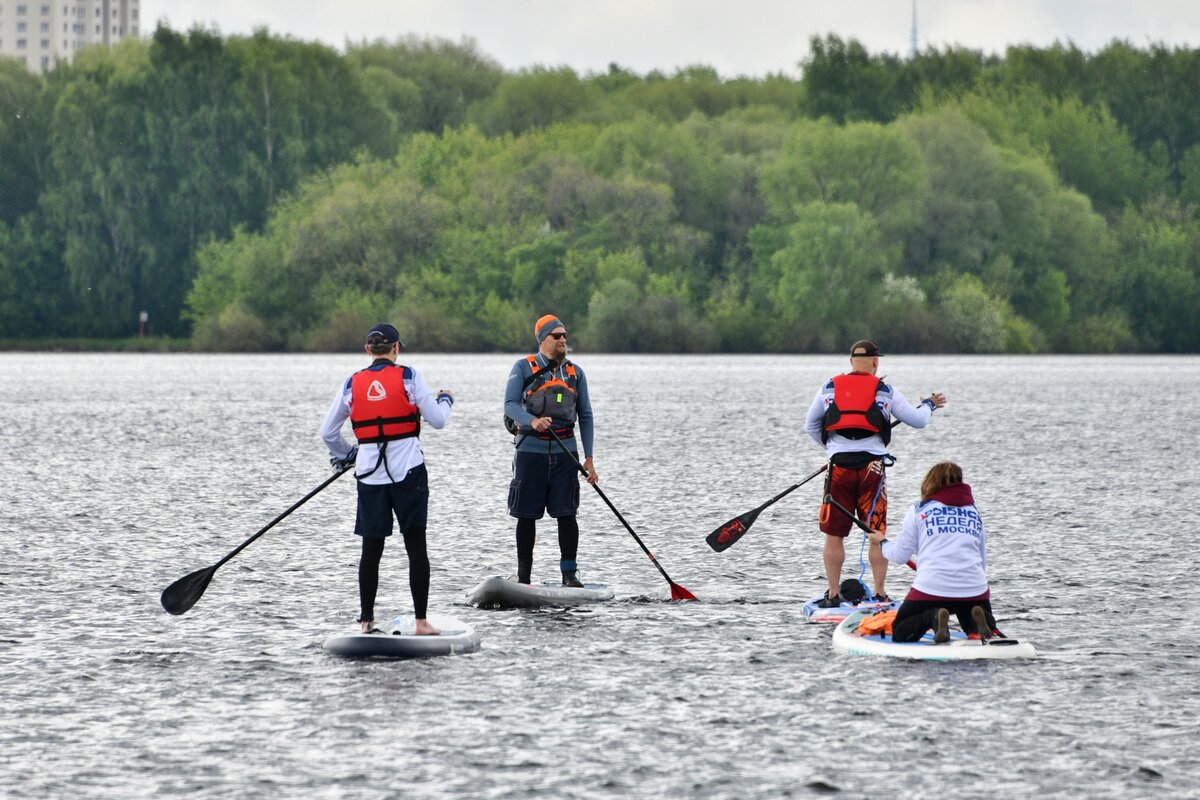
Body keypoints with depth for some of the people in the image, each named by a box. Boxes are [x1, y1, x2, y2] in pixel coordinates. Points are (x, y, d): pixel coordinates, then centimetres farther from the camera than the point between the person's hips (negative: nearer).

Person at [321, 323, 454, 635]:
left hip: (370, 473, 2)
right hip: (408, 470, -2)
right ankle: (421, 621, -1)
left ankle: (366, 621, 11)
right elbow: (438, 421, -2)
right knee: (416, 546, 2)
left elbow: (328, 431, 10)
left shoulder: (353, 384, 3)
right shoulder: (408, 377, -5)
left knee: (371, 548, 10)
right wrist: (445, 400, 19)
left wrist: (345, 456, 28)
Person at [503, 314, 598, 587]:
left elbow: (585, 416, 13)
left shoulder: (575, 373, 12)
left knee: (566, 513, -4)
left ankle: (569, 572, -1)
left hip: (565, 451, 2)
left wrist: (589, 458, 6)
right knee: (527, 515, 2)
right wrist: (532, 421, -29)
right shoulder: (524, 368, 1)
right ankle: (523, 575, 9)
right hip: (531, 449, -2)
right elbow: (510, 404, -8)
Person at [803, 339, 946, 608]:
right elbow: (918, 420, 9)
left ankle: (833, 594, 7)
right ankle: (880, 593, 5)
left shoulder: (829, 388, 7)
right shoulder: (886, 391, 2)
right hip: (872, 467, -1)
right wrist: (929, 404, 29)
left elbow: (810, 426, 16)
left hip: (839, 466, 1)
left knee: (834, 534, 7)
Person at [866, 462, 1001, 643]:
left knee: (899, 633, 14)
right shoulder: (975, 512, 18)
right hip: (975, 589, 3)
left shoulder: (918, 511, 7)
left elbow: (899, 556, 12)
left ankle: (933, 617, -17)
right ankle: (977, 617, -11)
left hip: (931, 588, -3)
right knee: (987, 631, 25)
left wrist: (882, 542, 33)